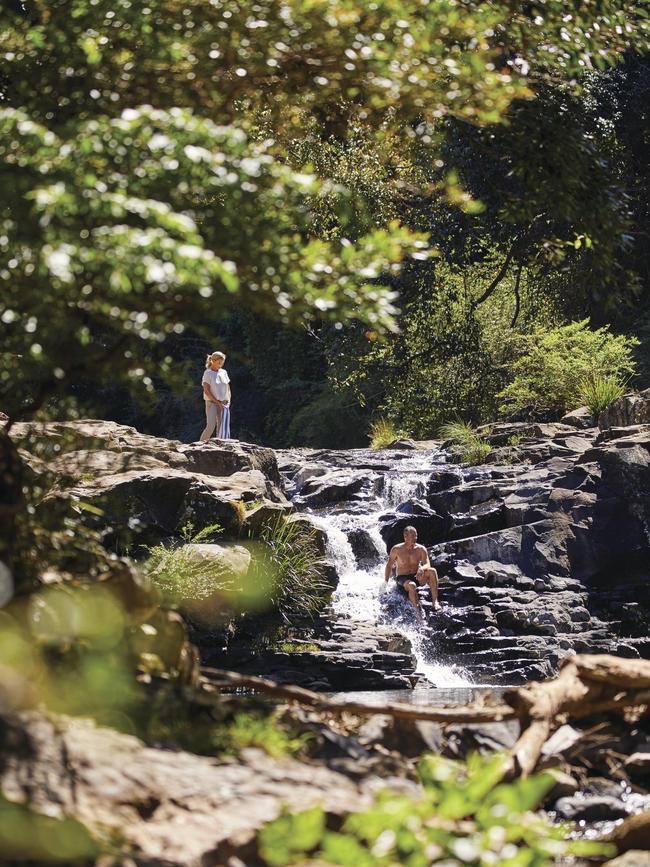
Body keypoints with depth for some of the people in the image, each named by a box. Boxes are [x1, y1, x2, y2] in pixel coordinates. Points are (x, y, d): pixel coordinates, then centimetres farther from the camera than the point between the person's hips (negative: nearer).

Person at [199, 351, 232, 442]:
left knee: (222, 428, -2)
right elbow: (206, 391, -11)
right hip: (212, 403, -5)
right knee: (211, 427, -16)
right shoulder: (208, 373, -6)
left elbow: (228, 389, 16)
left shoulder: (223, 372, 11)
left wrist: (228, 401, -1)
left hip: (223, 404, 5)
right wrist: (218, 403, -14)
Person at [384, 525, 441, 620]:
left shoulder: (421, 549, -1)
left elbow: (427, 565, -12)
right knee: (412, 585, -40)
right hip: (402, 579, -2)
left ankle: (435, 601, -33)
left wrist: (422, 568, -37)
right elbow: (389, 566, 5)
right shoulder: (396, 549, -3)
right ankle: (417, 610, -35)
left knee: (432, 571, -28)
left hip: (417, 577, 3)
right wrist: (385, 583, 1)